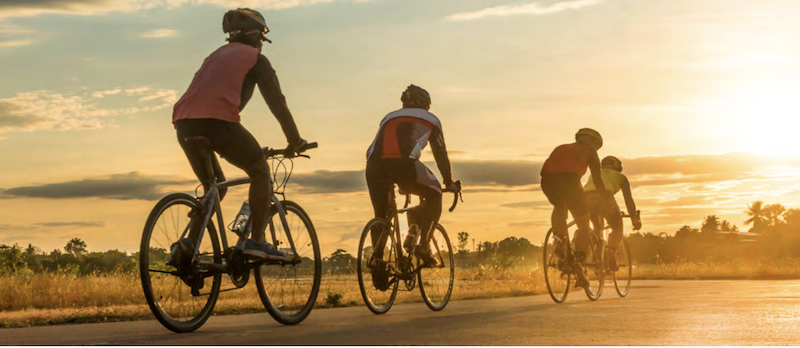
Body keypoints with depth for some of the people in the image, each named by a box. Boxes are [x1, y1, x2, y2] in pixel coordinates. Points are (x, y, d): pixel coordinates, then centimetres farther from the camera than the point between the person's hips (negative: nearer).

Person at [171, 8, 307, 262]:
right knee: (260, 172, 12)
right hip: (218, 121, -6)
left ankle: (189, 243, 3)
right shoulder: (256, 59, 14)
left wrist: (225, 145, 46)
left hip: (185, 124, 7)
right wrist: (295, 141, 21)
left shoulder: (216, 56, 35)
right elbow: (276, 102, 11)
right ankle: (257, 241, 1)